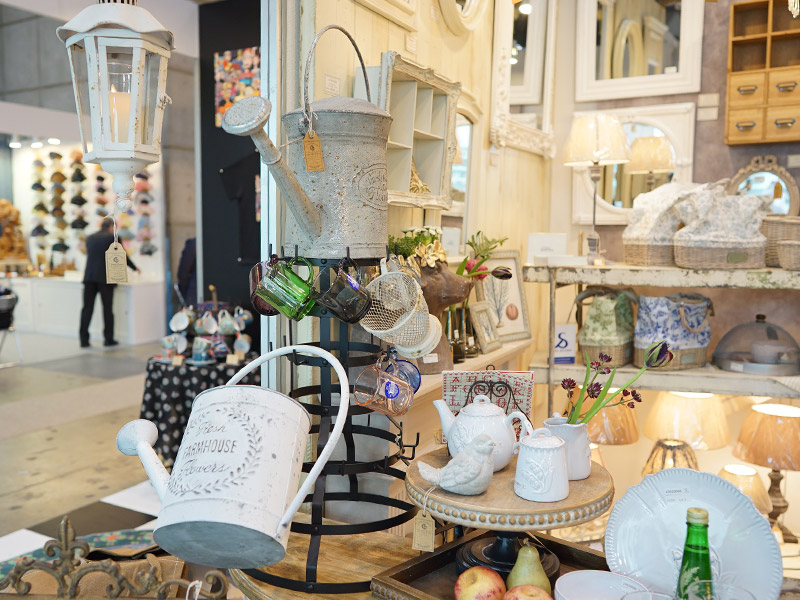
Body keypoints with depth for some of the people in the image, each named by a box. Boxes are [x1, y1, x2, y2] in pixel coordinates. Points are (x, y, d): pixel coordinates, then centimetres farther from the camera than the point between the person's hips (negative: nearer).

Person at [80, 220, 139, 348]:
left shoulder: (90, 238, 14)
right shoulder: (113, 237, 0)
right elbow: (122, 256, 5)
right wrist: (135, 268, 21)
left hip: (89, 277, 4)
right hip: (105, 277, -4)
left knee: (87, 308, 4)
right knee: (107, 308, 4)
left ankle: (84, 339, 3)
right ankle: (109, 339, 7)